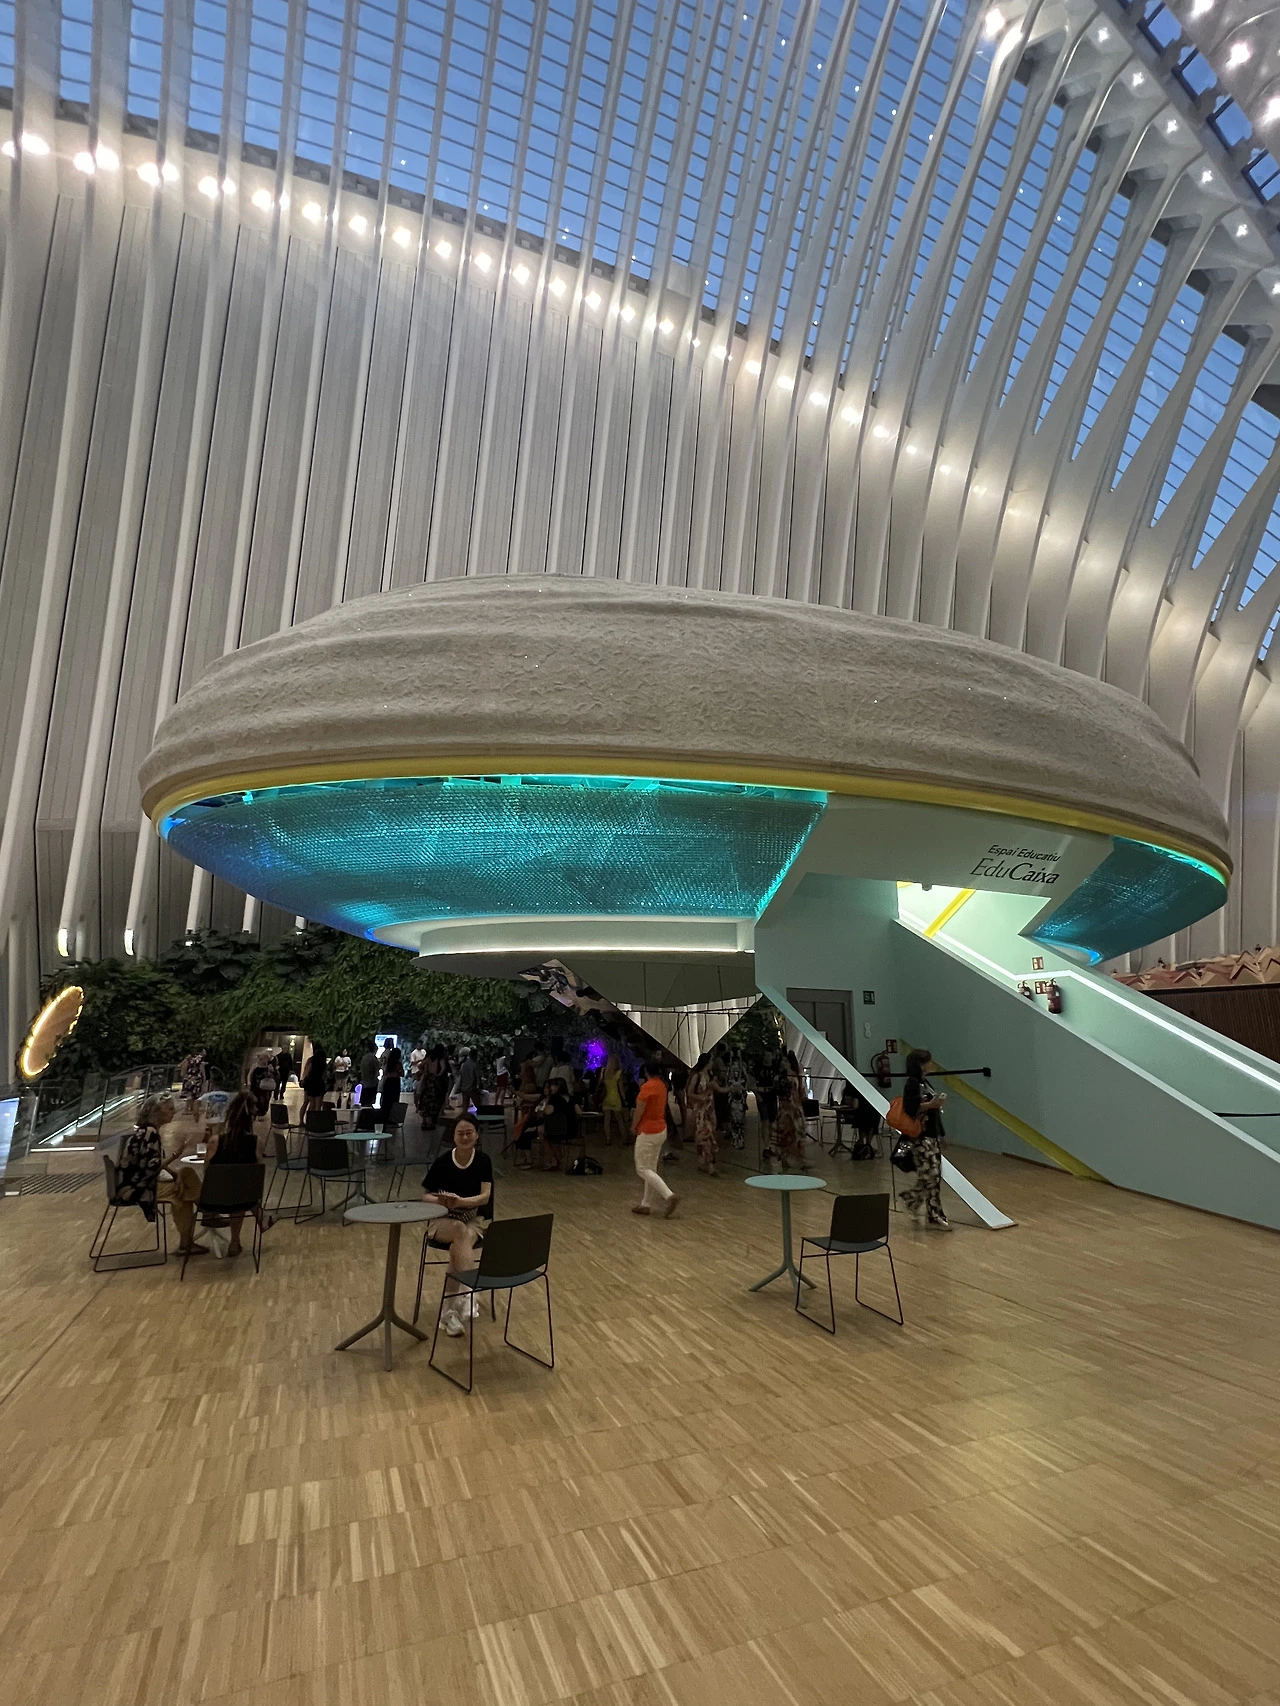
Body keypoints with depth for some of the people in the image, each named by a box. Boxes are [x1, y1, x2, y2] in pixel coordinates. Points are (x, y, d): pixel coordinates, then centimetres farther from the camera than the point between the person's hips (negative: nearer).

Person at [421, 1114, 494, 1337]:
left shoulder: (483, 1161, -7)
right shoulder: (442, 1161, -9)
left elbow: (485, 1196, -14)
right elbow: (425, 1195, -1)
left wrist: (460, 1201, -31)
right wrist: (440, 1200, -24)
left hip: (474, 1220, 1)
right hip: (443, 1220, -1)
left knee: (458, 1246, -34)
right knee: (460, 1231, -36)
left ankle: (450, 1308, -27)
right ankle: (469, 1293, -39)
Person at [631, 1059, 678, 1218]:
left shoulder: (648, 1087, -20)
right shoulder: (662, 1085, 6)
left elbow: (639, 1111, -15)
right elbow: (661, 1108, 7)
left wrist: (633, 1127, 1)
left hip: (648, 1132, -9)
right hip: (661, 1130, 9)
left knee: (643, 1169, -2)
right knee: (650, 1168, 14)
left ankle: (669, 1196, -13)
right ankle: (646, 1204, 20)